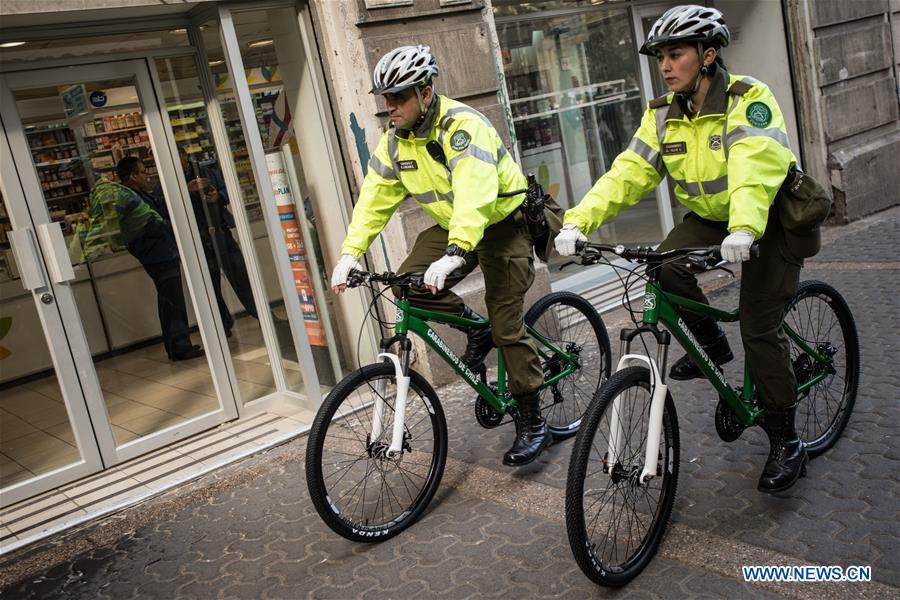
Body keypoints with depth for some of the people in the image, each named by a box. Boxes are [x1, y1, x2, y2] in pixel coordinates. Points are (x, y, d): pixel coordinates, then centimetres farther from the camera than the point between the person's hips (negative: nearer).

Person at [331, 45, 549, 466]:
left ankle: (532, 424, 5)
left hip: (501, 224, -7)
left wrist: (454, 255, -54)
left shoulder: (463, 127, -27)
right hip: (450, 226, 7)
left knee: (507, 327, -9)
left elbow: (474, 195, -41)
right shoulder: (395, 141, -3)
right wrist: (350, 252, -16)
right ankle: (476, 328, 9)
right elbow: (375, 197, -4)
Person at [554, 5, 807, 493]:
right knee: (666, 267, -23)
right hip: (709, 217, 5)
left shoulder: (749, 100, -23)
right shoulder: (664, 115, -5)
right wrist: (578, 220, -30)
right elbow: (628, 172, -15)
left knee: (760, 330, -13)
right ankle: (713, 345, 6)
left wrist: (743, 229, -59)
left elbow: (755, 165, -41)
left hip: (769, 221, -5)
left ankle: (786, 443, 5)